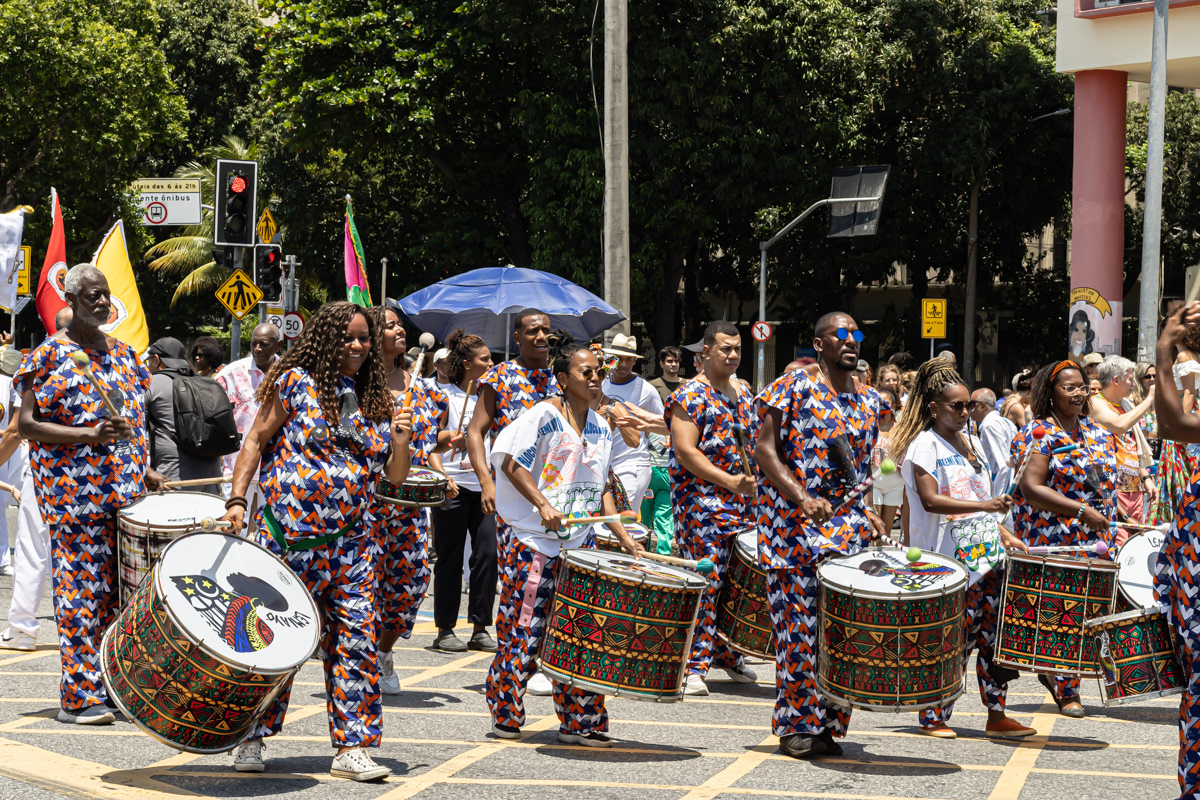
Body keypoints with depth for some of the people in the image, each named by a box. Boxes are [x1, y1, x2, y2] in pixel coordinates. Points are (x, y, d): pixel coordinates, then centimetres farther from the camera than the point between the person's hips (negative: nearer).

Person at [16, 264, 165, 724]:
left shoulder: (121, 353, 15)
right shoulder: (49, 355, -4)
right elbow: (26, 425, -8)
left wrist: (144, 470, 12)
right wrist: (88, 435, -19)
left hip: (123, 487, 6)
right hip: (74, 489, -6)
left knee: (118, 584, 6)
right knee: (82, 584, -8)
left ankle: (114, 685, 14)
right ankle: (79, 697, -4)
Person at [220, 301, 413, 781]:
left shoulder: (375, 399, 12)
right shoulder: (294, 382, 0)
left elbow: (396, 477, 14)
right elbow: (256, 440, 0)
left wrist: (399, 442, -7)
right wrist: (237, 499, -9)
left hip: (351, 540, 4)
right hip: (290, 534, -4)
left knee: (357, 639, -1)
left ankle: (353, 747, 4)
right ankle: (251, 738, 16)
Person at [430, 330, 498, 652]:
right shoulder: (445, 396, -2)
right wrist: (443, 478, -19)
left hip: (485, 486, 5)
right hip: (453, 488, -5)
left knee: (487, 554, -1)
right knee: (450, 559, 2)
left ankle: (480, 629, 7)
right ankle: (445, 630, 10)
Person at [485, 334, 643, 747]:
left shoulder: (600, 427, 13)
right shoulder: (543, 415, -6)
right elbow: (512, 464, -10)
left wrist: (623, 536, 8)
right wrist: (543, 504, -21)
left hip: (581, 544, 6)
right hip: (535, 543, -6)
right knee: (524, 629, -1)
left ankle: (580, 722, 9)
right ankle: (505, 716, 11)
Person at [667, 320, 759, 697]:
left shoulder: (743, 393, 16)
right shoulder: (690, 396, -7)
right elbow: (685, 451, -15)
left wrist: (754, 479, 9)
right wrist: (728, 481, -20)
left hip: (743, 503, 7)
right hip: (700, 501, -7)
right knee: (705, 580, -11)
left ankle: (727, 654, 24)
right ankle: (693, 667, -9)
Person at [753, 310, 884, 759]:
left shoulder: (865, 403, 15)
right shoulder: (794, 387, -3)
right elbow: (764, 448, -8)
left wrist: (867, 513, 6)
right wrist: (801, 498, -19)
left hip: (846, 525, 6)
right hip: (794, 524, -5)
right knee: (799, 623, -5)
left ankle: (828, 726, 10)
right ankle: (796, 726, 5)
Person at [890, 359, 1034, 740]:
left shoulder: (973, 443, 17)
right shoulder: (924, 445, -7)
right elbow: (930, 500, -19)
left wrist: (1004, 533, 12)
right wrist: (985, 505, -25)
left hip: (987, 554, 7)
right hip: (950, 560, -7)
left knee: (993, 632, 5)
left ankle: (996, 717, 12)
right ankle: (933, 717, 6)